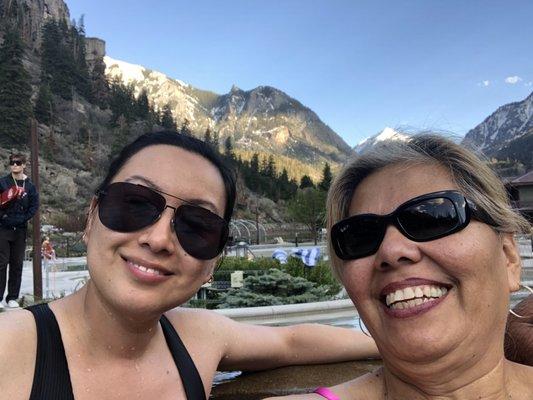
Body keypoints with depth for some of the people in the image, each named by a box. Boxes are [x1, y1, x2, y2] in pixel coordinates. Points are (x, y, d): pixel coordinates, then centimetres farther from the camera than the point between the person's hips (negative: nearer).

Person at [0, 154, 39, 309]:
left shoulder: (29, 185, 5)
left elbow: (34, 206, 3)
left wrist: (22, 219, -8)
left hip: (20, 230, 2)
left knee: (17, 264, 6)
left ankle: (12, 298, 15)